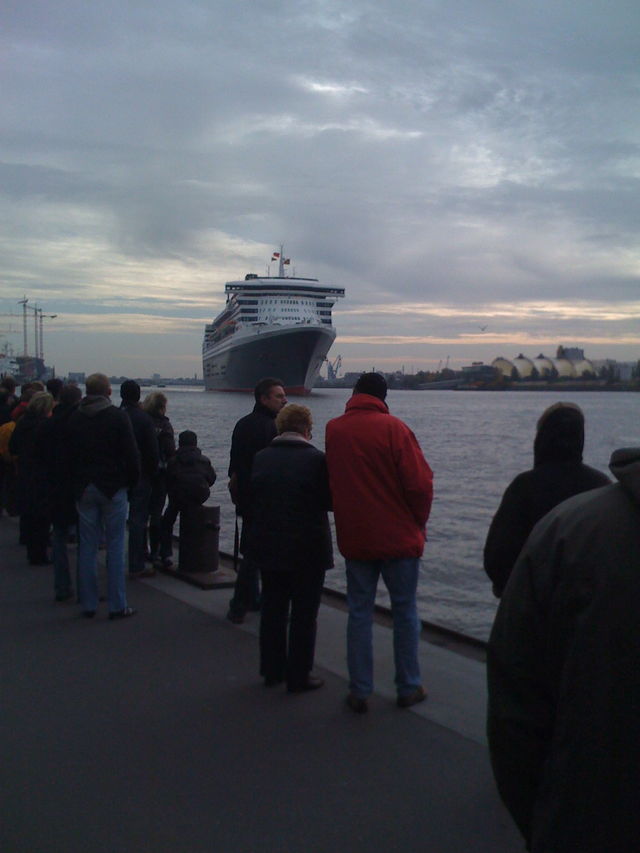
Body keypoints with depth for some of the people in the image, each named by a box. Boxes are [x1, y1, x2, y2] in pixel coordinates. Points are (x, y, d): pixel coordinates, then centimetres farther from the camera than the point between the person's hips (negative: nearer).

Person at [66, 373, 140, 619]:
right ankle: (117, 605, 2)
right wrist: (132, 481, 3)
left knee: (87, 546, 9)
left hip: (83, 488, 4)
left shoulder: (74, 419, 5)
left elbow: (68, 455, 8)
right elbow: (132, 454, -10)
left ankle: (88, 604, 13)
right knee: (115, 546, 1)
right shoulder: (118, 417, -8)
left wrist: (76, 483, 16)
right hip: (113, 488, -4)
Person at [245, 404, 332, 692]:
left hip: (268, 547, 5)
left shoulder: (261, 458, 0)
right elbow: (330, 501, -9)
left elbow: (251, 499, 6)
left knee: (272, 609, 16)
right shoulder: (316, 459, -15)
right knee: (304, 614, 6)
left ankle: (272, 670, 26)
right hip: (307, 550, -5)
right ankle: (298, 676, 12)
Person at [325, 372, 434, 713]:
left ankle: (359, 691, 14)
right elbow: (420, 483, -14)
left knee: (359, 612, 11)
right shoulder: (392, 428, -12)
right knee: (404, 611, 10)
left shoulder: (333, 429, 1)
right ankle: (408, 688, 18)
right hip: (398, 536, -3)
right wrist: (419, 522, 1)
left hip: (353, 538, 3)